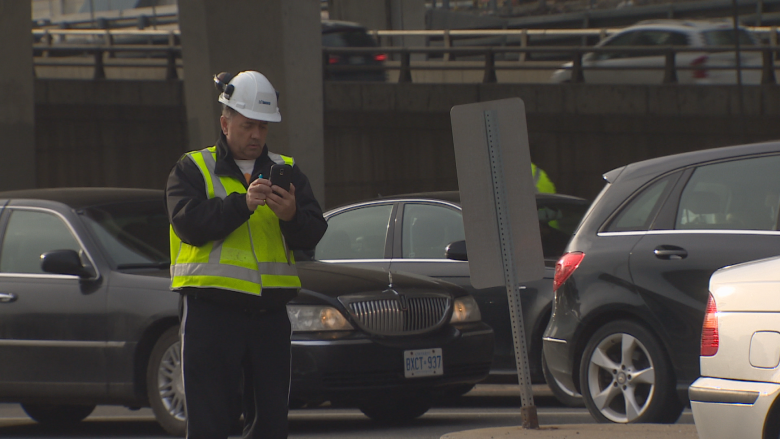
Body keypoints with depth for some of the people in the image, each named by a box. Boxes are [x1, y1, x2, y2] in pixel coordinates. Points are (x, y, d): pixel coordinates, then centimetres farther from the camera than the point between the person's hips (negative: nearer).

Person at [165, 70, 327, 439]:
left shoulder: (286, 171, 15)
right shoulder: (193, 169, 6)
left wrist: (292, 215, -18)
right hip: (211, 311, -3)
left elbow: (312, 234, 4)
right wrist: (242, 204, -22)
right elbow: (188, 223, -11)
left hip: (270, 312, 3)